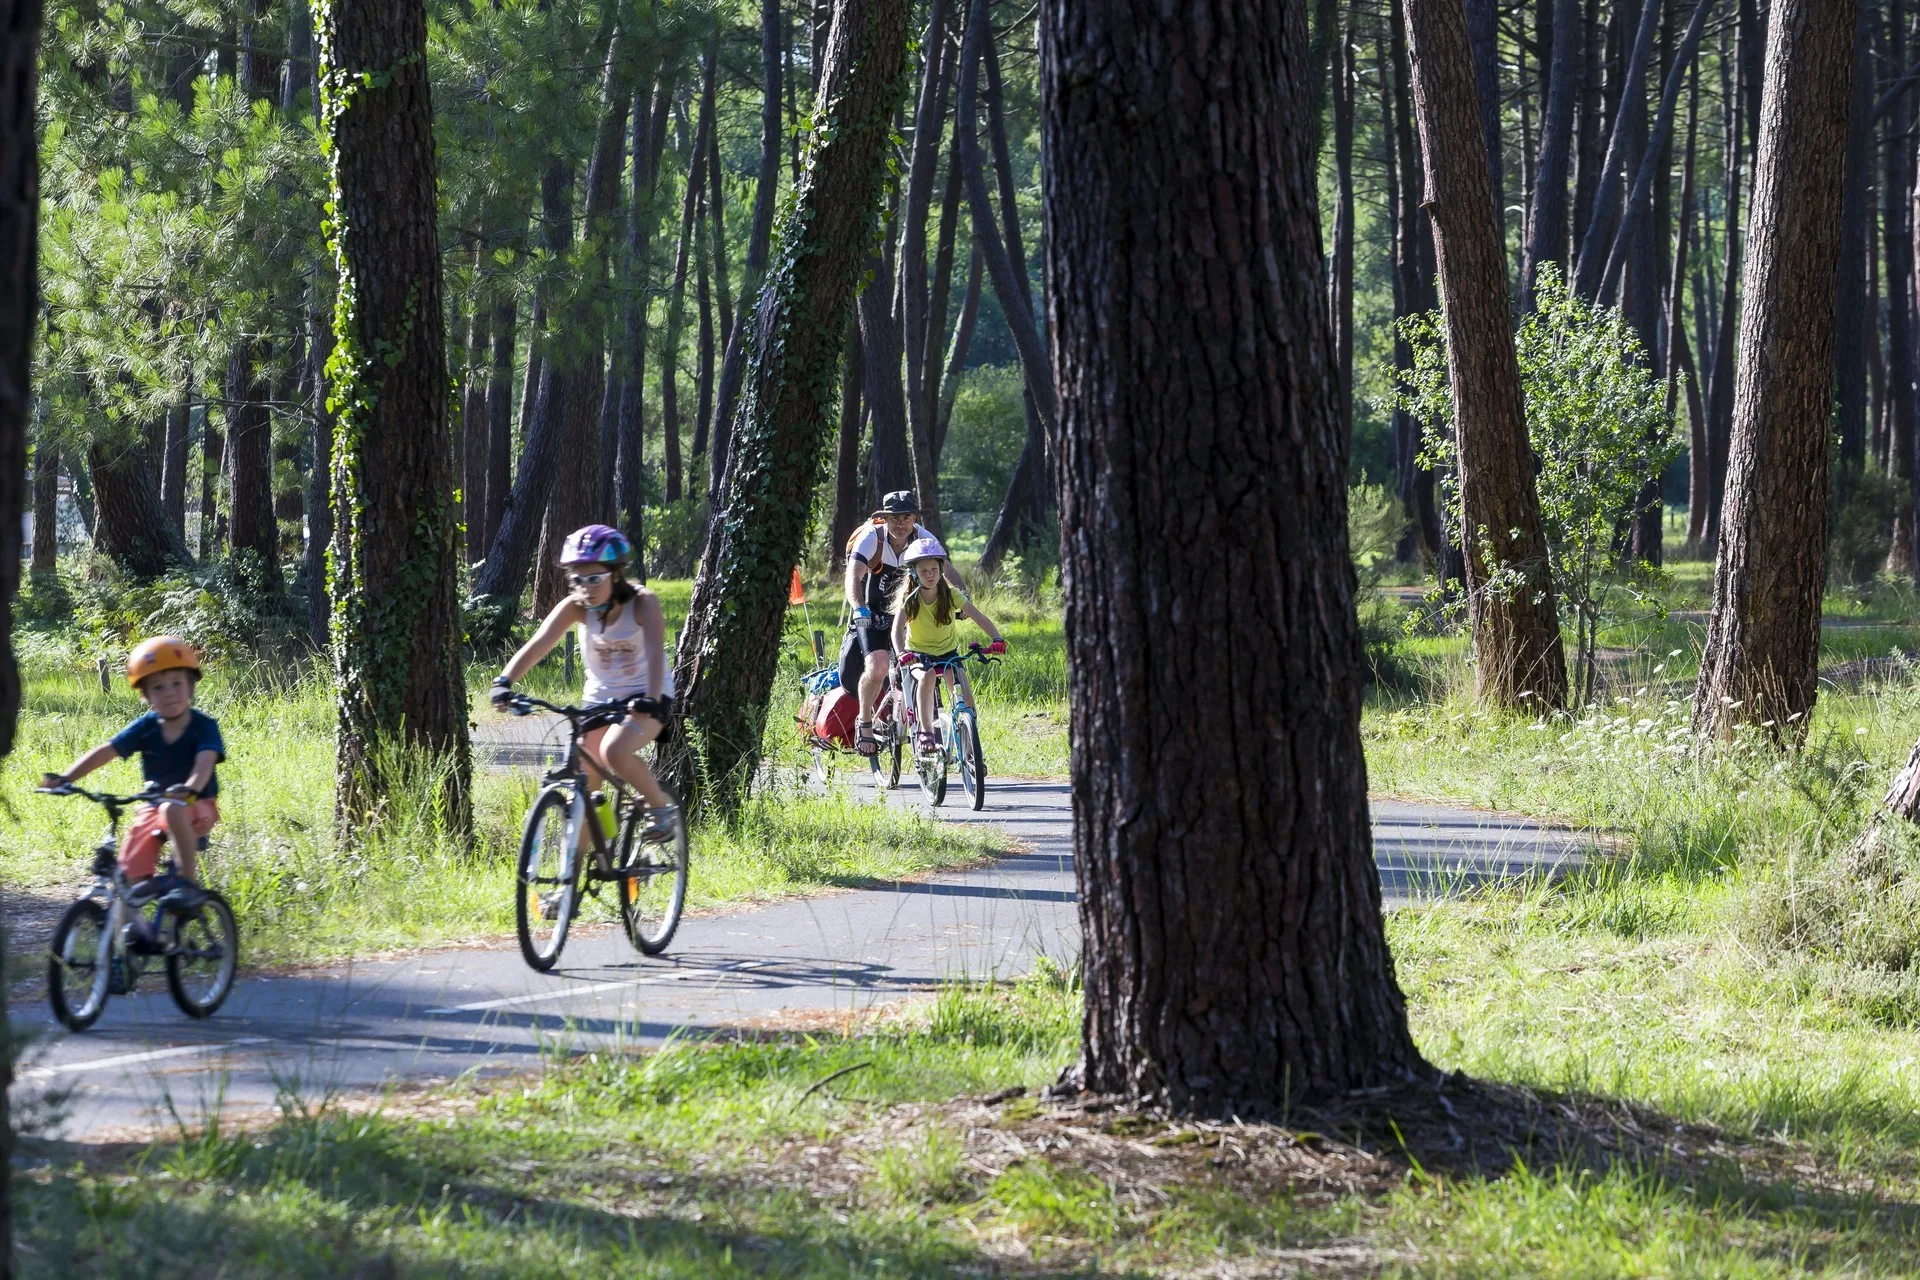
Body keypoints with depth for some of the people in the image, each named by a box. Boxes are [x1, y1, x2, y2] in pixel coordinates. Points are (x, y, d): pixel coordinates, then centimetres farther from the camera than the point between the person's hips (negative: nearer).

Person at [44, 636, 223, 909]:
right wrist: (65, 778, -24)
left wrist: (191, 789, -56)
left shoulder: (204, 727, -15)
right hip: (153, 807, 5)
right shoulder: (146, 728, -5)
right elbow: (105, 752, -11)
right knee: (132, 880, -6)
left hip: (196, 807, -5)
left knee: (173, 809, -41)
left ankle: (189, 883, -29)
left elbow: (205, 761, -33)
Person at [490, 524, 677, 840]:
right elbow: (537, 644, -25)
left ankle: (661, 805, -7)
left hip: (644, 697, -4)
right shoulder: (576, 607, -13)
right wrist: (504, 681, -42)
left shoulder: (642, 602, -21)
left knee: (614, 751, -32)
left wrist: (650, 700, -52)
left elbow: (655, 651, -35)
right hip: (599, 697, 4)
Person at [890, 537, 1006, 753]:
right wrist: (901, 654, -49)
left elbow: (979, 617, -21)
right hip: (918, 653, -1)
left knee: (963, 689, -22)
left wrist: (997, 639, -38)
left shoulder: (950, 594, -13)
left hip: (948, 651, 1)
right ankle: (926, 732, -27)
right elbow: (897, 629, -29)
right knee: (926, 677, -34)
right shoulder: (909, 598, -17)